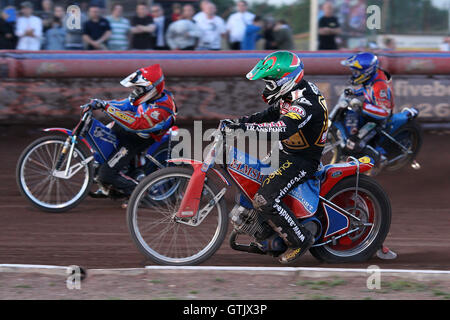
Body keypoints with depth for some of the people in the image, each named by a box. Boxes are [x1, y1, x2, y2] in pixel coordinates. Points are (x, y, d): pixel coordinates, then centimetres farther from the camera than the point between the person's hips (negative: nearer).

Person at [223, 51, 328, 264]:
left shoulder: (305, 103, -28)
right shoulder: (294, 92, 3)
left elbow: (283, 129, -43)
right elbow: (274, 112, 20)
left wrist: (247, 127, -48)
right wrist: (245, 120, 6)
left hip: (301, 160, -11)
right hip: (286, 150, 11)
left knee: (265, 201, -22)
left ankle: (300, 240, -7)